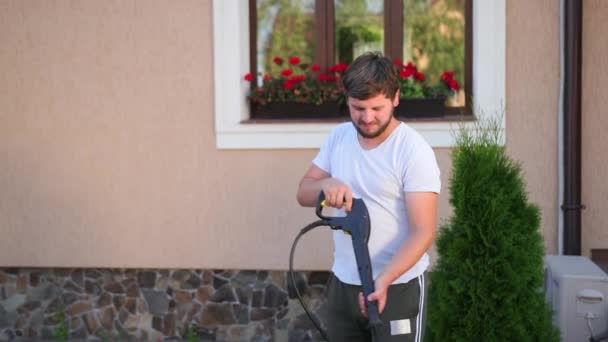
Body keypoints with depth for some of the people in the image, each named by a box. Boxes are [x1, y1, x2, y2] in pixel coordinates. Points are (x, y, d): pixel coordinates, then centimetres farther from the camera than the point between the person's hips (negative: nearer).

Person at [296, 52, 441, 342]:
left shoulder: (414, 151, -17)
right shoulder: (338, 137, 3)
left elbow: (422, 232, -20)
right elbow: (303, 193, 5)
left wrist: (382, 281, -32)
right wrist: (327, 184, -18)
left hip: (397, 287, -6)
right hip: (342, 284, 6)